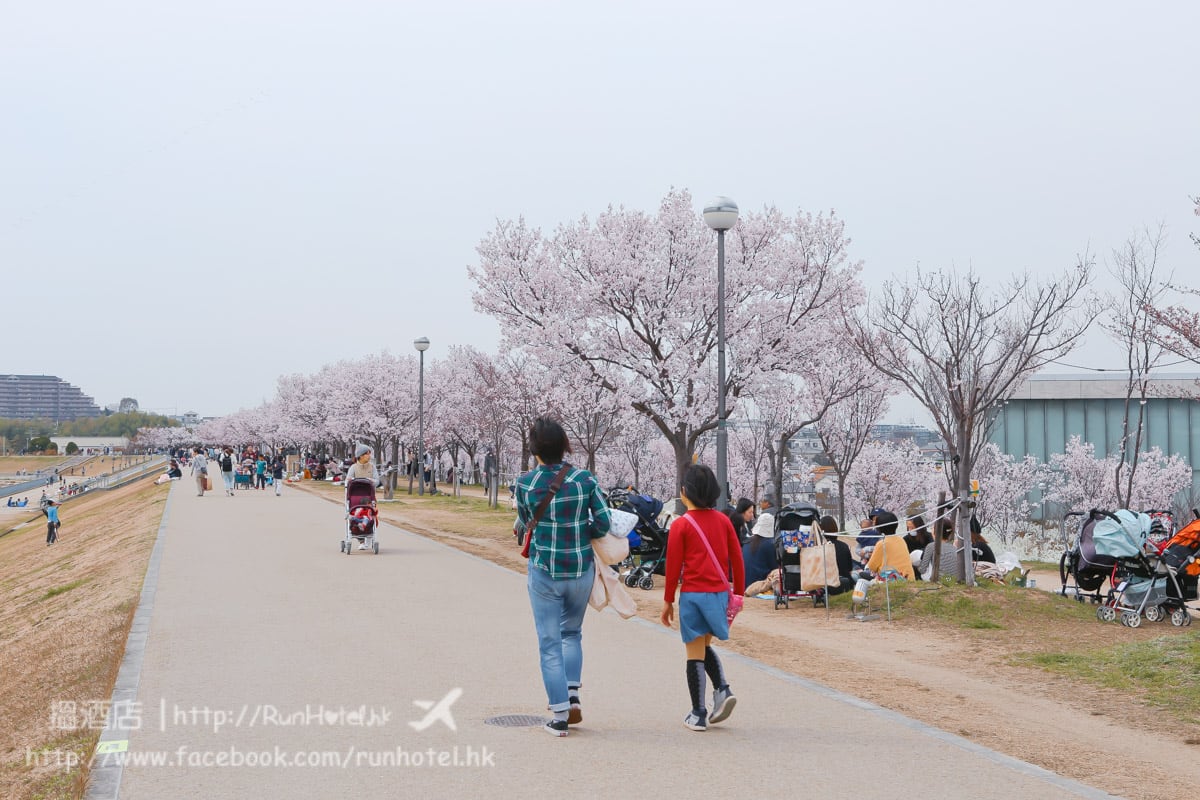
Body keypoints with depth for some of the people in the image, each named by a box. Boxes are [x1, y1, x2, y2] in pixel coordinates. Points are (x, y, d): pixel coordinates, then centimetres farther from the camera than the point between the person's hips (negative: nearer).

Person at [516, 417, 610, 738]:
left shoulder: (525, 483, -8)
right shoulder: (585, 480, -7)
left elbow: (525, 525, 5)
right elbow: (604, 522, -7)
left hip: (543, 571, -1)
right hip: (581, 570, 2)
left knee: (549, 642, 6)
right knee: (572, 633, 23)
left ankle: (560, 716, 4)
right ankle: (573, 695, 11)